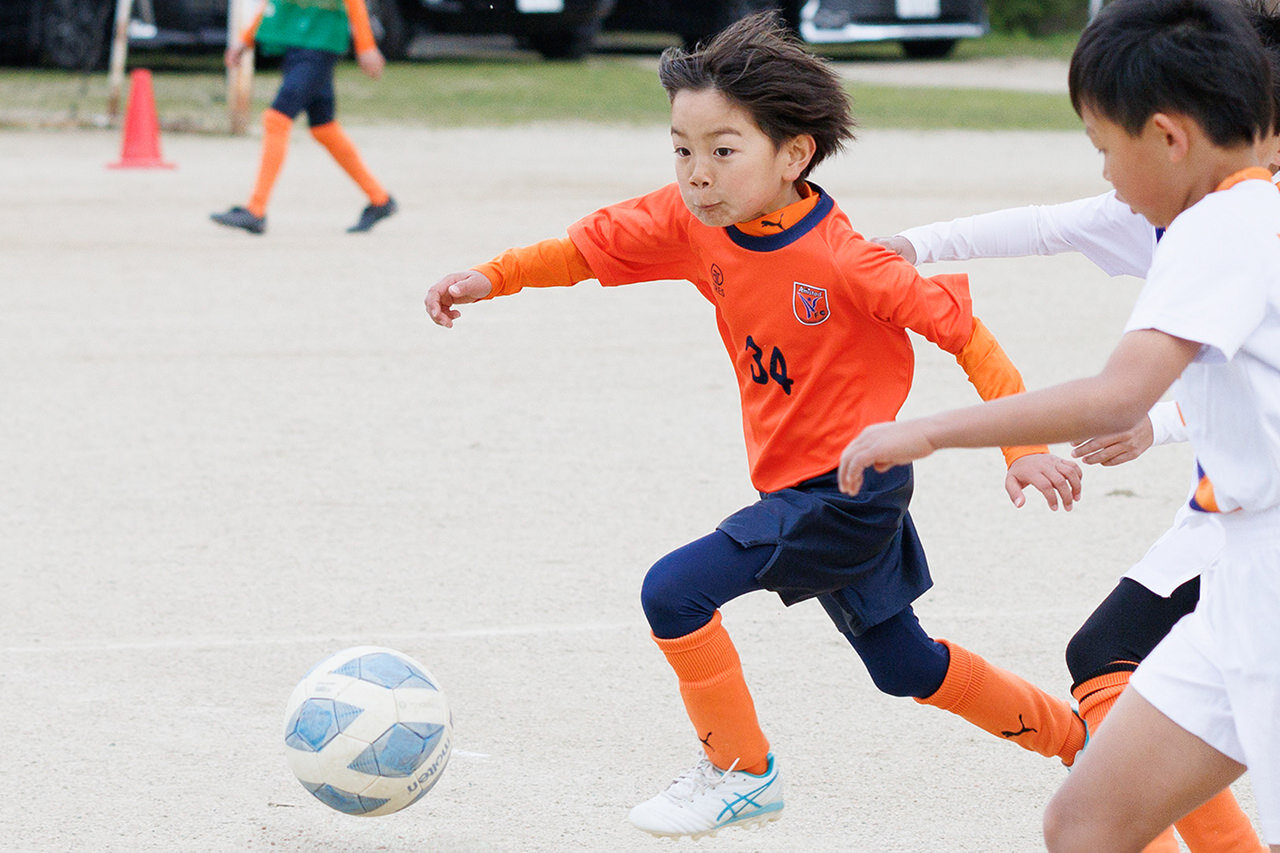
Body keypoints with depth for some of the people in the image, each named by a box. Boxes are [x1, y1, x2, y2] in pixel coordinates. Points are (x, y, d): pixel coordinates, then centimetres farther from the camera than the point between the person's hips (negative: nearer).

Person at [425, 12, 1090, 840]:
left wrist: (1025, 446, -24)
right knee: (905, 665, 22)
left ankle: (741, 773, 2)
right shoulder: (694, 222, -6)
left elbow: (962, 328, -21)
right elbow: (593, 246, 6)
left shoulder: (841, 260, -26)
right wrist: (492, 277, -8)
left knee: (676, 590, -17)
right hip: (794, 485, 8)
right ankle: (1079, 734, 40)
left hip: (849, 486, -8)